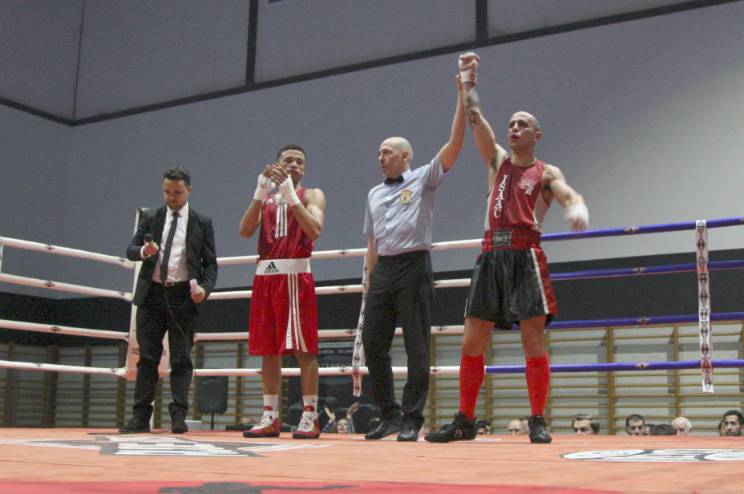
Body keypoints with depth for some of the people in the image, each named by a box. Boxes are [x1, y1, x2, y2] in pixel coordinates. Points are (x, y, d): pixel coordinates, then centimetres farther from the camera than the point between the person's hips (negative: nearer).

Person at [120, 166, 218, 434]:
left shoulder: (202, 223, 6)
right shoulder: (150, 218, 11)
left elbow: (210, 263, 6)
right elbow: (130, 250, 8)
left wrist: (205, 288, -12)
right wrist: (143, 251, -16)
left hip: (183, 297, -2)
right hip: (152, 294, 2)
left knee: (181, 359, -1)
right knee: (147, 358, 4)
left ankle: (178, 417, 0)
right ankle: (140, 418, 7)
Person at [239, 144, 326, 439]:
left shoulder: (311, 195, 7)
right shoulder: (264, 198, 18)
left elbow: (314, 230, -13)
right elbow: (245, 231, 0)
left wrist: (291, 195, -16)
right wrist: (261, 192, -8)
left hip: (296, 275, -4)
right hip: (265, 275, 5)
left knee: (303, 348, -6)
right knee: (268, 349, 5)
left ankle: (310, 416, -3)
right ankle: (270, 417, 11)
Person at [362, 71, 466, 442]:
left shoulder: (423, 180, 3)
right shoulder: (374, 194, 20)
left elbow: (454, 144, -9)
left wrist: (462, 97, -16)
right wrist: (369, 280, 15)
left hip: (413, 268, -6)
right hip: (383, 270, 6)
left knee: (416, 346, -4)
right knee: (373, 343, 3)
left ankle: (412, 419, 0)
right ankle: (390, 415, 14)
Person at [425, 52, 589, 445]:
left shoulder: (546, 172, 8)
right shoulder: (497, 160, 18)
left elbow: (570, 195, -12)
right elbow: (475, 117, 12)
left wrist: (577, 208, -34)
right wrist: (468, 79, 11)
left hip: (525, 257, -4)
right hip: (491, 256, 4)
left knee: (534, 341, -5)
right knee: (471, 343, 3)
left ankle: (538, 421, 2)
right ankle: (465, 421, 11)